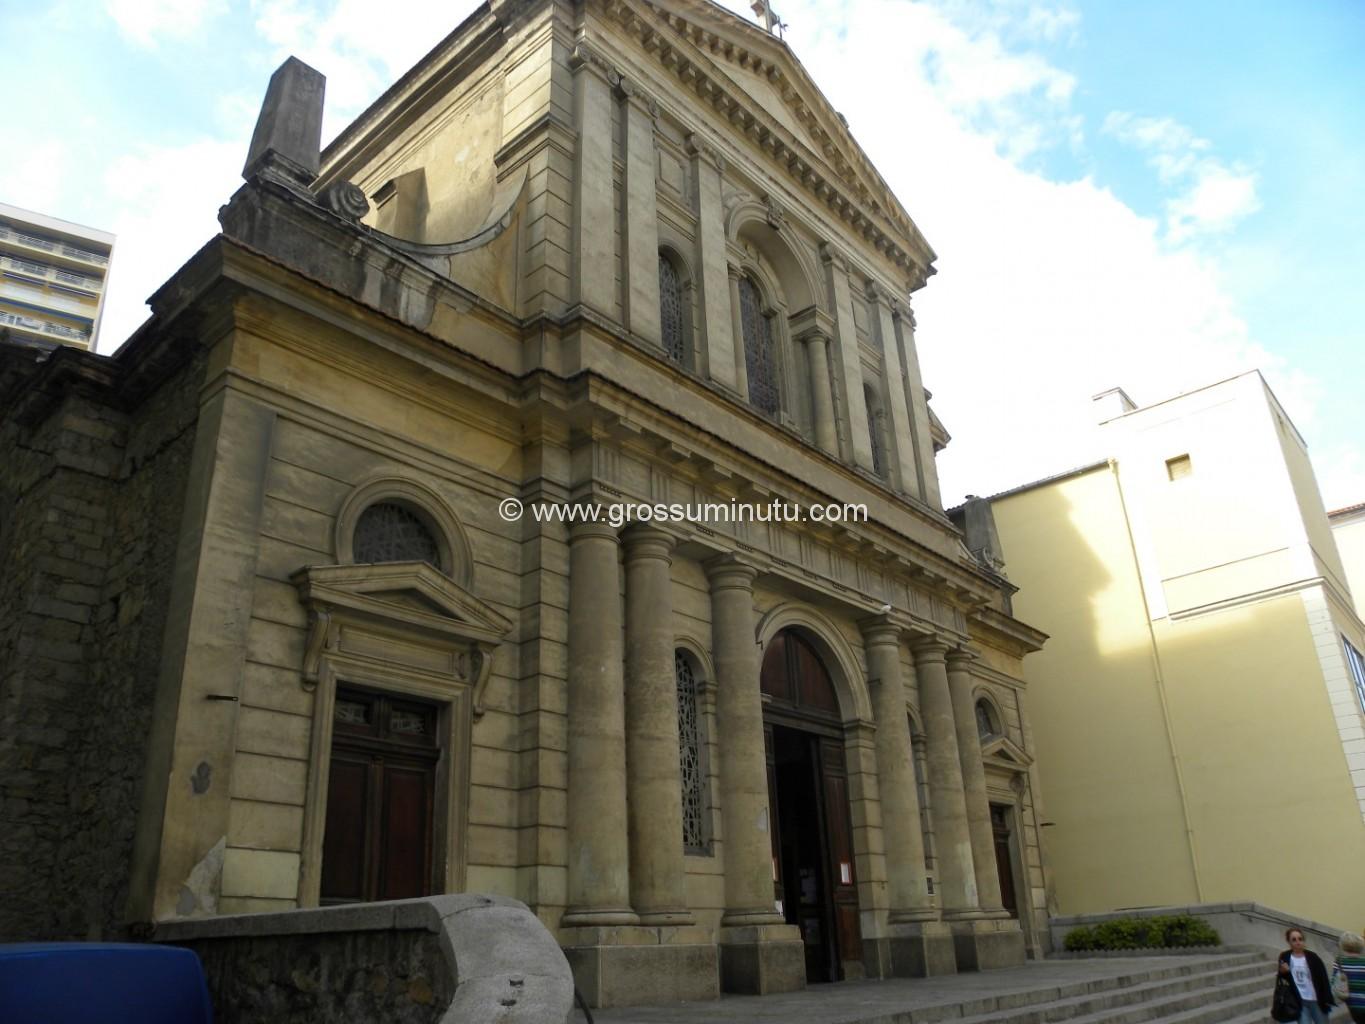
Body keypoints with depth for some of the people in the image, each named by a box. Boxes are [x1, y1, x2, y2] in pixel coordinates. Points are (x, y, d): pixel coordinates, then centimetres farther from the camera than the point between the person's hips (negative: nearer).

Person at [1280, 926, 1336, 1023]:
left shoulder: (1312, 957, -7)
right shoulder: (1285, 957, -3)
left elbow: (1323, 979, -4)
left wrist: (1327, 1000, -8)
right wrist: (1284, 972, -15)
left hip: (1317, 1000, 0)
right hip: (1299, 1001, 0)